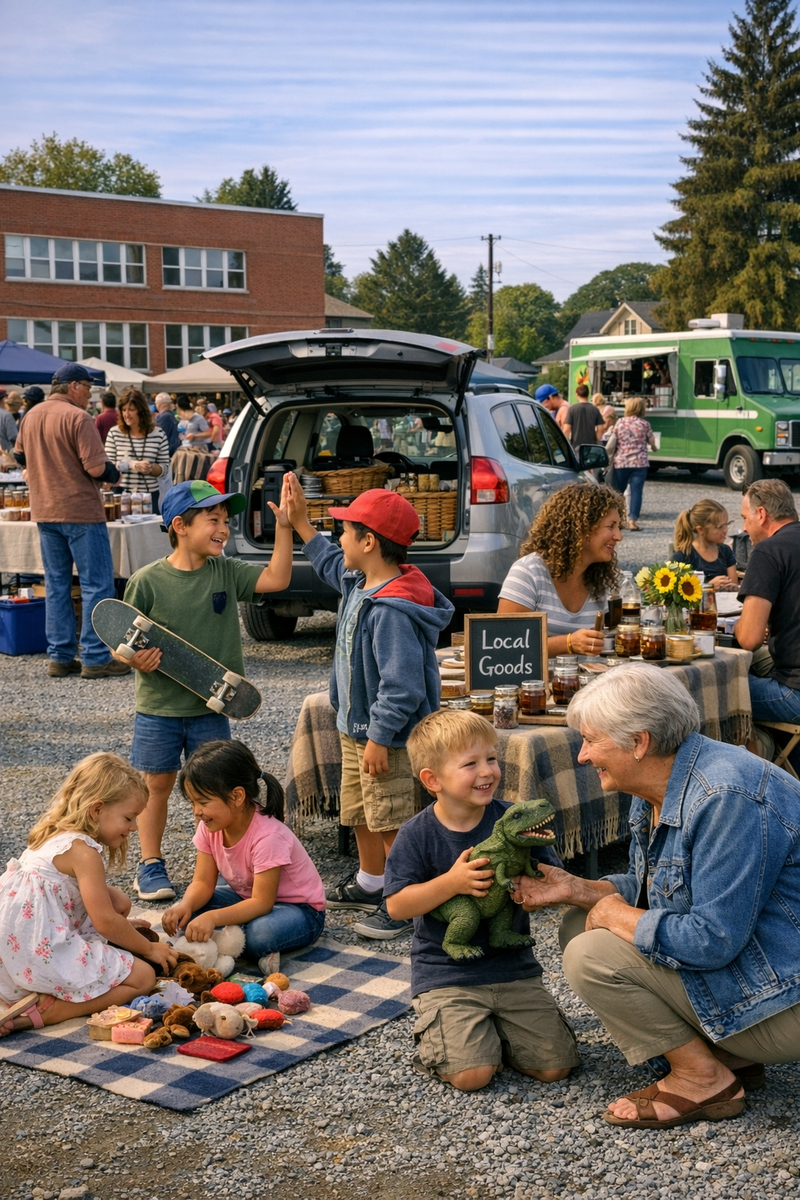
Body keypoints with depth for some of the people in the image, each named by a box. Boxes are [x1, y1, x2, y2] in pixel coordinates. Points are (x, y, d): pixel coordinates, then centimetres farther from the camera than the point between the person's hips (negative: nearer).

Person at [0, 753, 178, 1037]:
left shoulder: (57, 836, 16)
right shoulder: (83, 851, -13)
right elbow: (105, 922, -13)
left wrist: (122, 926, 25)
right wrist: (149, 949, 1)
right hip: (45, 955, -10)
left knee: (117, 900, 14)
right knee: (143, 977, -3)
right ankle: (43, 1010, -16)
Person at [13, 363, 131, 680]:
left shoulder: (32, 416, 8)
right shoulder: (77, 418, -15)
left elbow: (20, 457, 20)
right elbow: (96, 468, -19)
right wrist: (114, 475, 1)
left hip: (44, 513, 8)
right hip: (81, 512, -7)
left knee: (56, 586, 12)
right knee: (97, 585, -1)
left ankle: (60, 657, 15)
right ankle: (95, 658, -2)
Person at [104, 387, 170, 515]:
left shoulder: (158, 435, 1)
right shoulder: (114, 433, 0)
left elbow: (164, 467, 5)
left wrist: (151, 469, -16)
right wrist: (130, 465, -16)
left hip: (150, 494, 1)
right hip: (122, 493, -1)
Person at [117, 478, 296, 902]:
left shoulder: (226, 572, -1)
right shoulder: (147, 581, -11)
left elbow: (276, 579, -9)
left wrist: (283, 526, -16)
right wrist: (137, 659, -26)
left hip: (210, 707, 3)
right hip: (158, 708, -2)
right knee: (157, 784, 10)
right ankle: (150, 864, 25)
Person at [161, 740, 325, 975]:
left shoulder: (267, 837, -31)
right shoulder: (210, 828, -9)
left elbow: (261, 903, -32)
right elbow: (202, 883, -9)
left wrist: (213, 917, -45)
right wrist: (185, 905, -32)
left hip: (300, 910, -7)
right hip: (250, 898, 7)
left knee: (260, 933, -39)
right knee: (185, 911, -14)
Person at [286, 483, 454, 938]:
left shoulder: (392, 609, -29)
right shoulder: (359, 584, 4)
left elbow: (402, 684, -30)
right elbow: (333, 565, 29)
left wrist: (379, 737, -28)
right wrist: (300, 522, 29)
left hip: (386, 735, -11)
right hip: (356, 727, 11)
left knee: (392, 823, -1)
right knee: (359, 813, 24)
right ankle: (370, 883, 43)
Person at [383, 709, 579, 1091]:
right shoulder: (417, 835, -9)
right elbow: (397, 905, -12)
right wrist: (452, 882, -24)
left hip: (513, 967, 3)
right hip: (446, 973, -3)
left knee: (556, 1065, -3)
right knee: (471, 1074, -18)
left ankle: (494, 1031, 22)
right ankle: (434, 1032, 13)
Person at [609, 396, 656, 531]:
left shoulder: (619, 422, 1)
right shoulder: (645, 424, -3)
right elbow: (651, 442, 5)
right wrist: (654, 447, 28)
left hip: (620, 462, 2)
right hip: (639, 463, -2)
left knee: (618, 491, 15)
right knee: (636, 491, -2)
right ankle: (632, 520, -9)